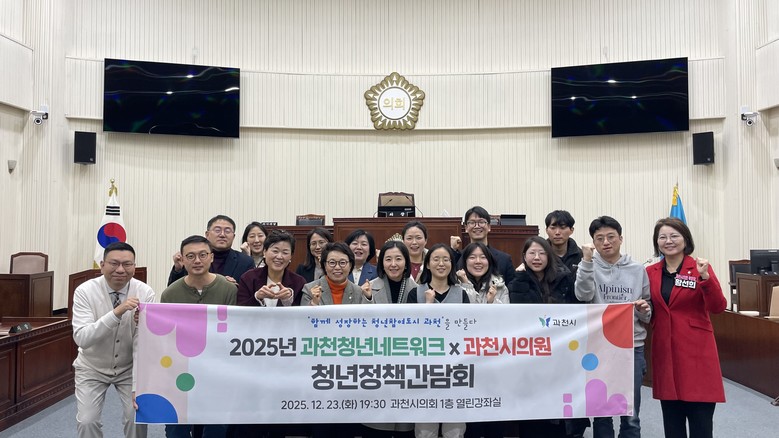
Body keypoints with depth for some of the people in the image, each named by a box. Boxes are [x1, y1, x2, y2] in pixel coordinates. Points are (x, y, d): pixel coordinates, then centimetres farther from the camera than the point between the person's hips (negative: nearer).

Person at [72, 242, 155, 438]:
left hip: (129, 368, 0)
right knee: (86, 422, -9)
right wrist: (116, 313, -43)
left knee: (137, 419, -10)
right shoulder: (85, 291, -19)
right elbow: (81, 338, -30)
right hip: (92, 369, 0)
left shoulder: (145, 293, -18)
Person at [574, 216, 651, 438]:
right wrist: (587, 260, -23)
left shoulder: (637, 269, 6)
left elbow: (648, 314, 13)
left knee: (630, 416, 7)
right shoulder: (589, 267, 1)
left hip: (631, 348, 1)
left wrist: (644, 311, -9)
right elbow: (583, 295, -18)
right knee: (600, 414, 10)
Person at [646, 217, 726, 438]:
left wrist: (705, 277, -25)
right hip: (665, 351, 3)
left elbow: (718, 307, -12)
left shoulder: (700, 267, -2)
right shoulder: (650, 272, 6)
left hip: (696, 350, -3)